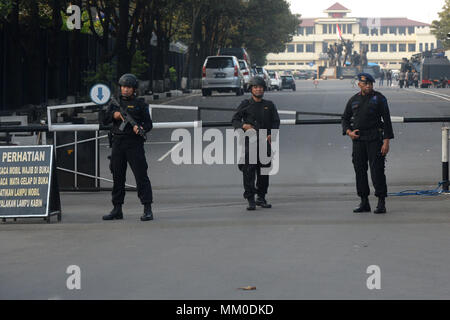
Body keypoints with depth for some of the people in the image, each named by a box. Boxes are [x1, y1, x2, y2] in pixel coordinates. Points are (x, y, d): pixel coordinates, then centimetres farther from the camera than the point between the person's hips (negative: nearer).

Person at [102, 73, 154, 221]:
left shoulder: (140, 104, 3)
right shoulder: (115, 103, 13)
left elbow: (149, 123, 1)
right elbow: (105, 120, 10)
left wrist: (141, 129, -20)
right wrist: (114, 115, -9)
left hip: (134, 143, -4)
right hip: (118, 142, 5)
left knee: (141, 175, -9)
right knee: (117, 176, 9)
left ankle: (147, 210, -11)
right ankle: (117, 209, 17)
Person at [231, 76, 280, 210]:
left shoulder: (269, 105, 13)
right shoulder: (245, 105, 5)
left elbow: (276, 121, 9)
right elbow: (235, 120, 4)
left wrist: (272, 134, -9)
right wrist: (244, 126, -17)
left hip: (265, 142, 3)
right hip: (249, 142, -3)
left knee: (264, 171, 6)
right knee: (249, 170, -12)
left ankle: (261, 198, 18)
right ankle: (250, 200, -11)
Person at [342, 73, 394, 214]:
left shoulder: (379, 99, 0)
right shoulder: (354, 100, 12)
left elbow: (386, 120, -3)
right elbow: (345, 118, 21)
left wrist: (386, 141, -11)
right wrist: (349, 132, 1)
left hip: (374, 139, -4)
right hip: (358, 139, 4)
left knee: (377, 170, -8)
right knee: (360, 170, 5)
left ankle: (381, 203, -5)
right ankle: (364, 202, 13)